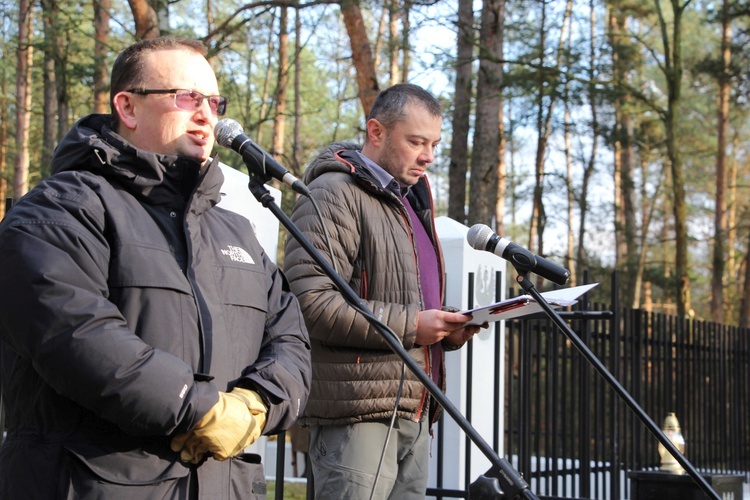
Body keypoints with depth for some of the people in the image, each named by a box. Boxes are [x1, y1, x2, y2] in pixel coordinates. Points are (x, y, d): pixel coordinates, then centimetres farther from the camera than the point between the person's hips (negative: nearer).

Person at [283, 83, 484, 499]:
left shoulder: (410, 200, 24)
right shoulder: (333, 194, -8)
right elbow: (308, 301, -19)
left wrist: (448, 330, 10)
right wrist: (409, 324, -18)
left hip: (414, 415, 9)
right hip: (358, 416, -9)